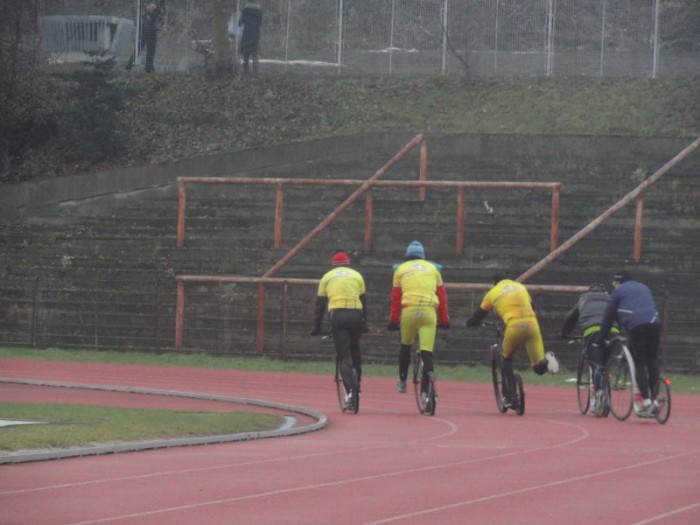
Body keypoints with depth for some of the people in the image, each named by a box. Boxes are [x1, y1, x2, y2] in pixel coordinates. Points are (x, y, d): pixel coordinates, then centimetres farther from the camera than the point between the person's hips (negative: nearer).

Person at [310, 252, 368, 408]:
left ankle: (350, 389, -19)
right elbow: (363, 300, 20)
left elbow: (320, 303, 18)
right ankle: (357, 385, 21)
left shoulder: (327, 277, 19)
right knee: (355, 351, 22)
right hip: (355, 315, 1)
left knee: (343, 357, -2)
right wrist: (364, 323, 27)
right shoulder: (356, 275, 19)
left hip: (337, 315, -1)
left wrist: (316, 327, 21)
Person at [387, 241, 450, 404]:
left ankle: (402, 381, 31)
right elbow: (442, 296, 17)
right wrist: (444, 320, 21)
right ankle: (425, 391, -15)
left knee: (406, 345, 24)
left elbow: (395, 298, 13)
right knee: (427, 351, -4)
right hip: (429, 311, 0)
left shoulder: (401, 269, 17)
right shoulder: (432, 268, 20)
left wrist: (393, 321, 18)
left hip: (409, 311, 0)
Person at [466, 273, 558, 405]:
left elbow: (479, 314, 28)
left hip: (514, 327, -2)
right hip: (532, 325, 2)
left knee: (507, 359, 25)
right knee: (539, 368, 8)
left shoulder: (492, 293, 18)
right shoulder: (520, 287, 27)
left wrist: (471, 322, 49)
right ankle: (547, 360, -27)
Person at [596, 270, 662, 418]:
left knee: (639, 365, -1)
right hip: (655, 324, 5)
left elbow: (608, 317, 15)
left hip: (636, 327, -5)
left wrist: (601, 339, 22)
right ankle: (655, 400, 6)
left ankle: (646, 402, -9)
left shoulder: (618, 292, 15)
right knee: (653, 364, 11)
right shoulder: (644, 288, 31)